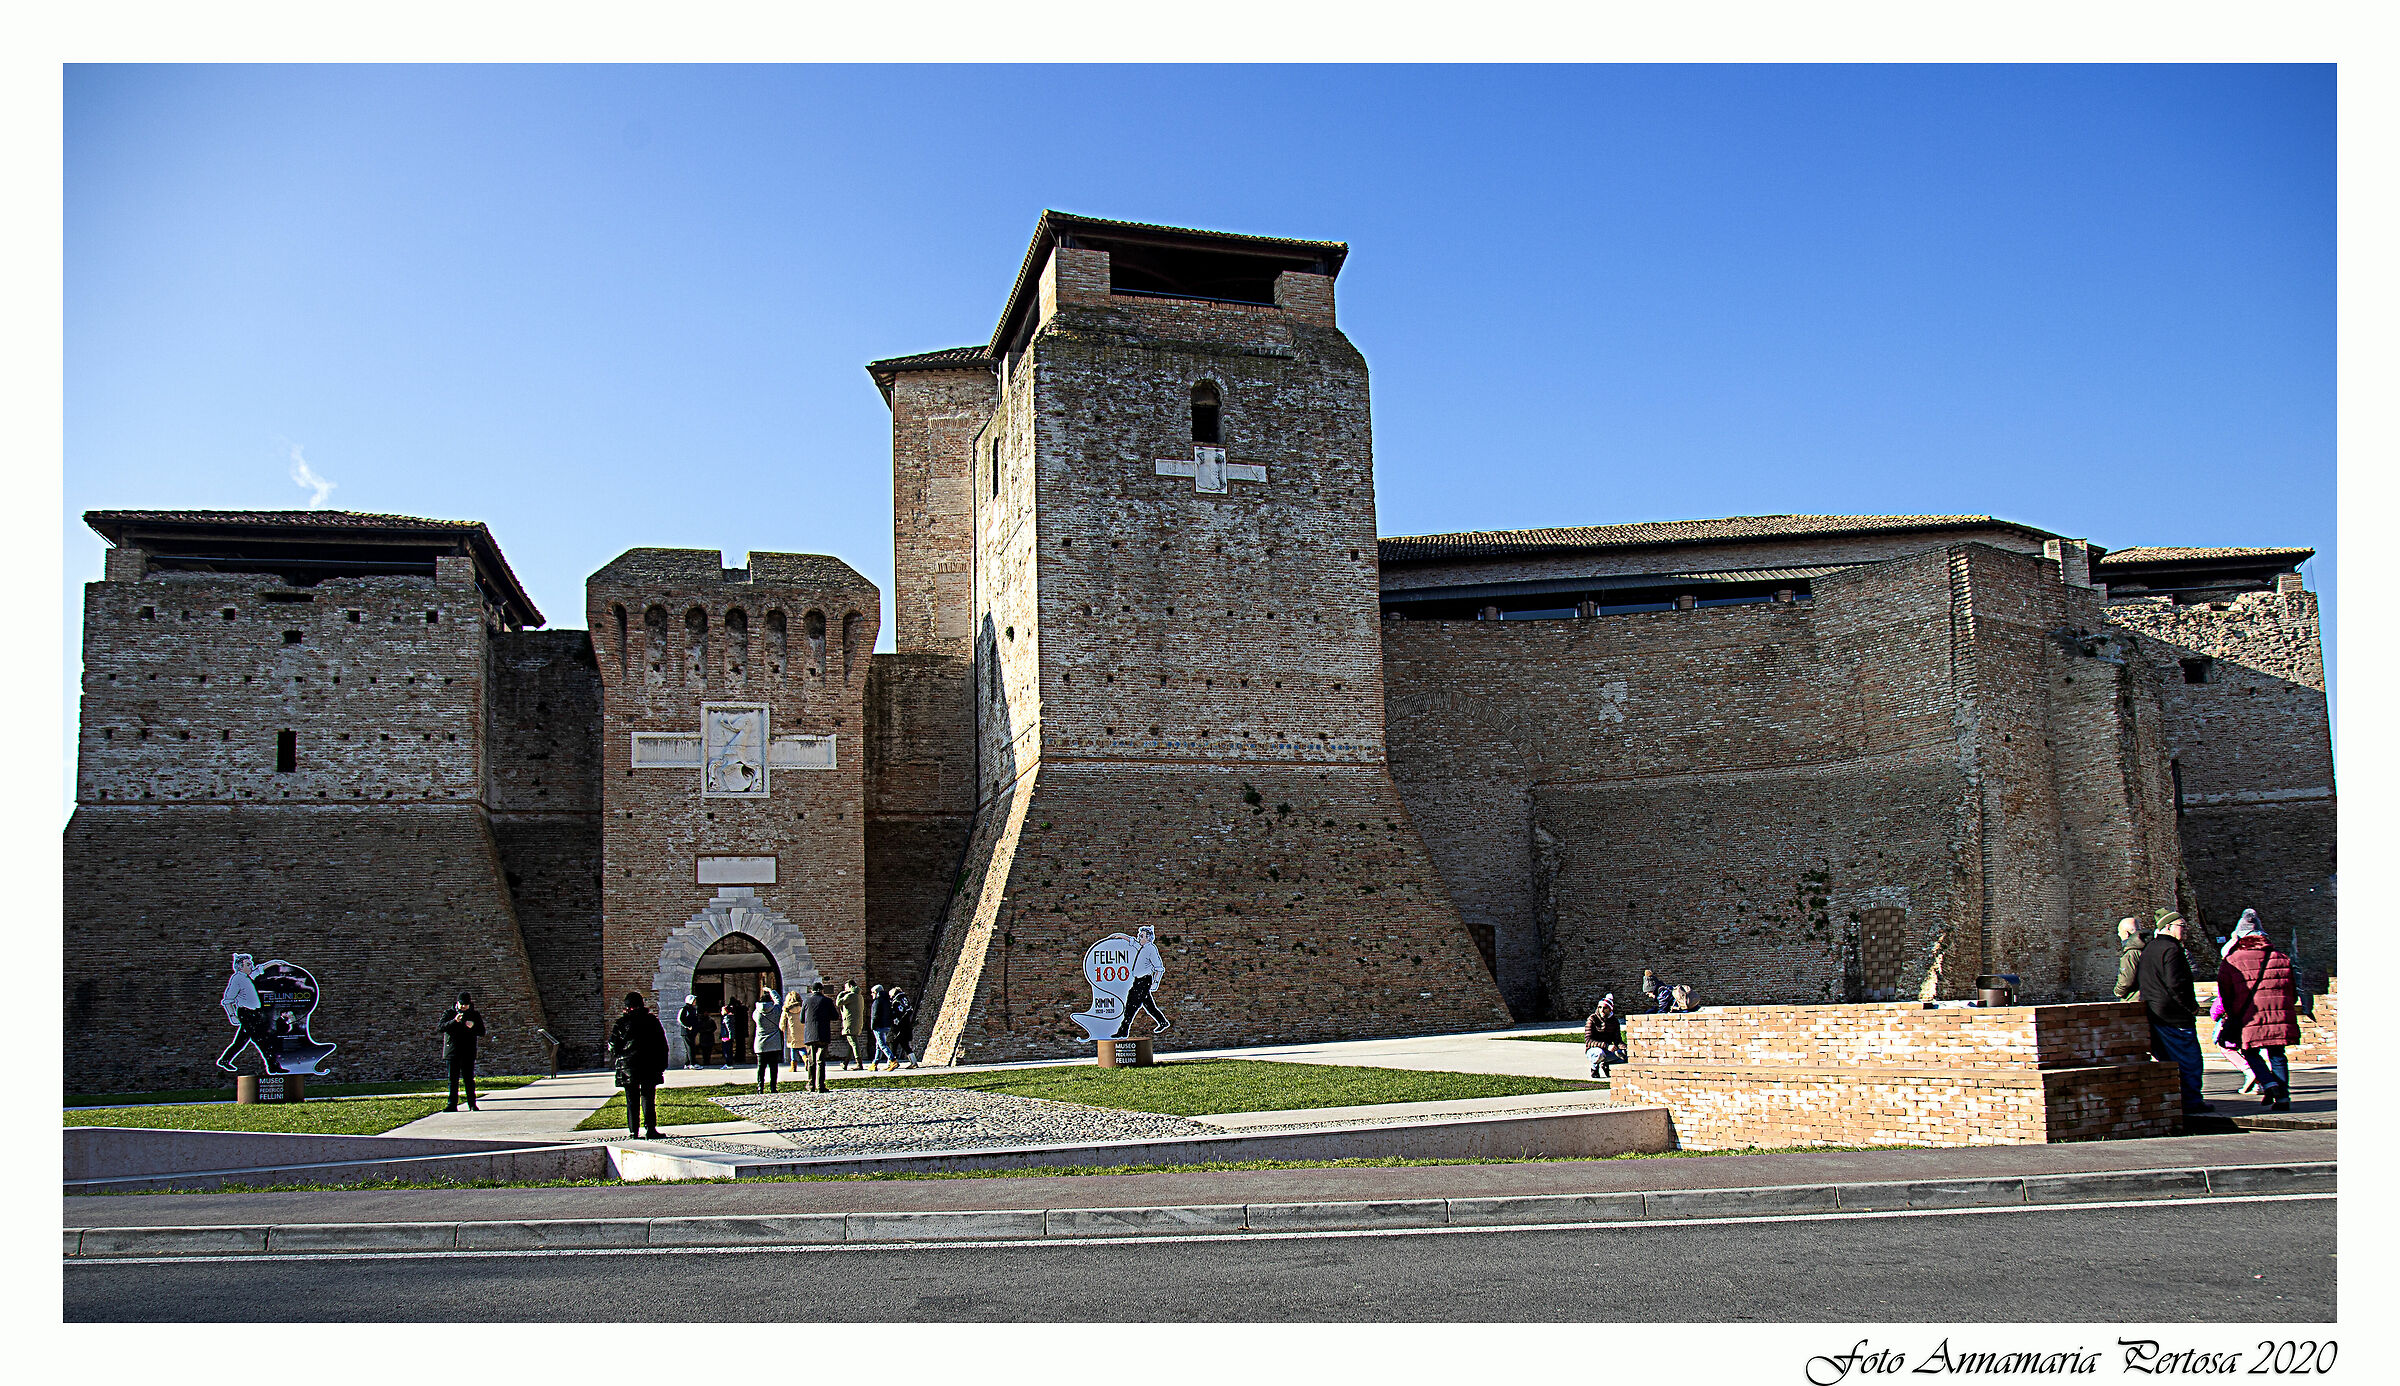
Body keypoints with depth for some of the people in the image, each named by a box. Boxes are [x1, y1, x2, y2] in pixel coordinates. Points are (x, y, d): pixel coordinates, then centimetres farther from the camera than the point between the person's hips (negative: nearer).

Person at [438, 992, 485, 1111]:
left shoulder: (475, 1014, 7)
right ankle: (452, 1105, 7)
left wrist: (472, 1027, -15)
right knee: (453, 1080, 2)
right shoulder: (450, 1013, 5)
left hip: (468, 1052, 0)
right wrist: (454, 1021, -23)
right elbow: (440, 1028, -9)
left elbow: (482, 1032, 5)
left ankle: (472, 1105, 6)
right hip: (452, 1051, 0)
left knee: (469, 1079, 0)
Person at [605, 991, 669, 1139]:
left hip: (628, 1066, 0)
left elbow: (612, 1045, 0)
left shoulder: (621, 1022, -2)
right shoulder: (652, 1020, 1)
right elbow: (662, 1044, 4)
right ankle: (650, 1129, -3)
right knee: (648, 1099, 3)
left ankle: (633, 1130, 7)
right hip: (650, 1066, 0)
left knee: (632, 1100, 7)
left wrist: (615, 1063, 14)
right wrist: (662, 1065, 10)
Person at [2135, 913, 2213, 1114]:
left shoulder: (2149, 949, 17)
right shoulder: (2171, 949, -14)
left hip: (2153, 1013, 10)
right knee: (2189, 1059, -2)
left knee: (2167, 1059, 14)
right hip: (2174, 1015, -10)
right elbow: (2176, 984, -22)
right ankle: (2191, 1101, 0)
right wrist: (2192, 1007, -10)